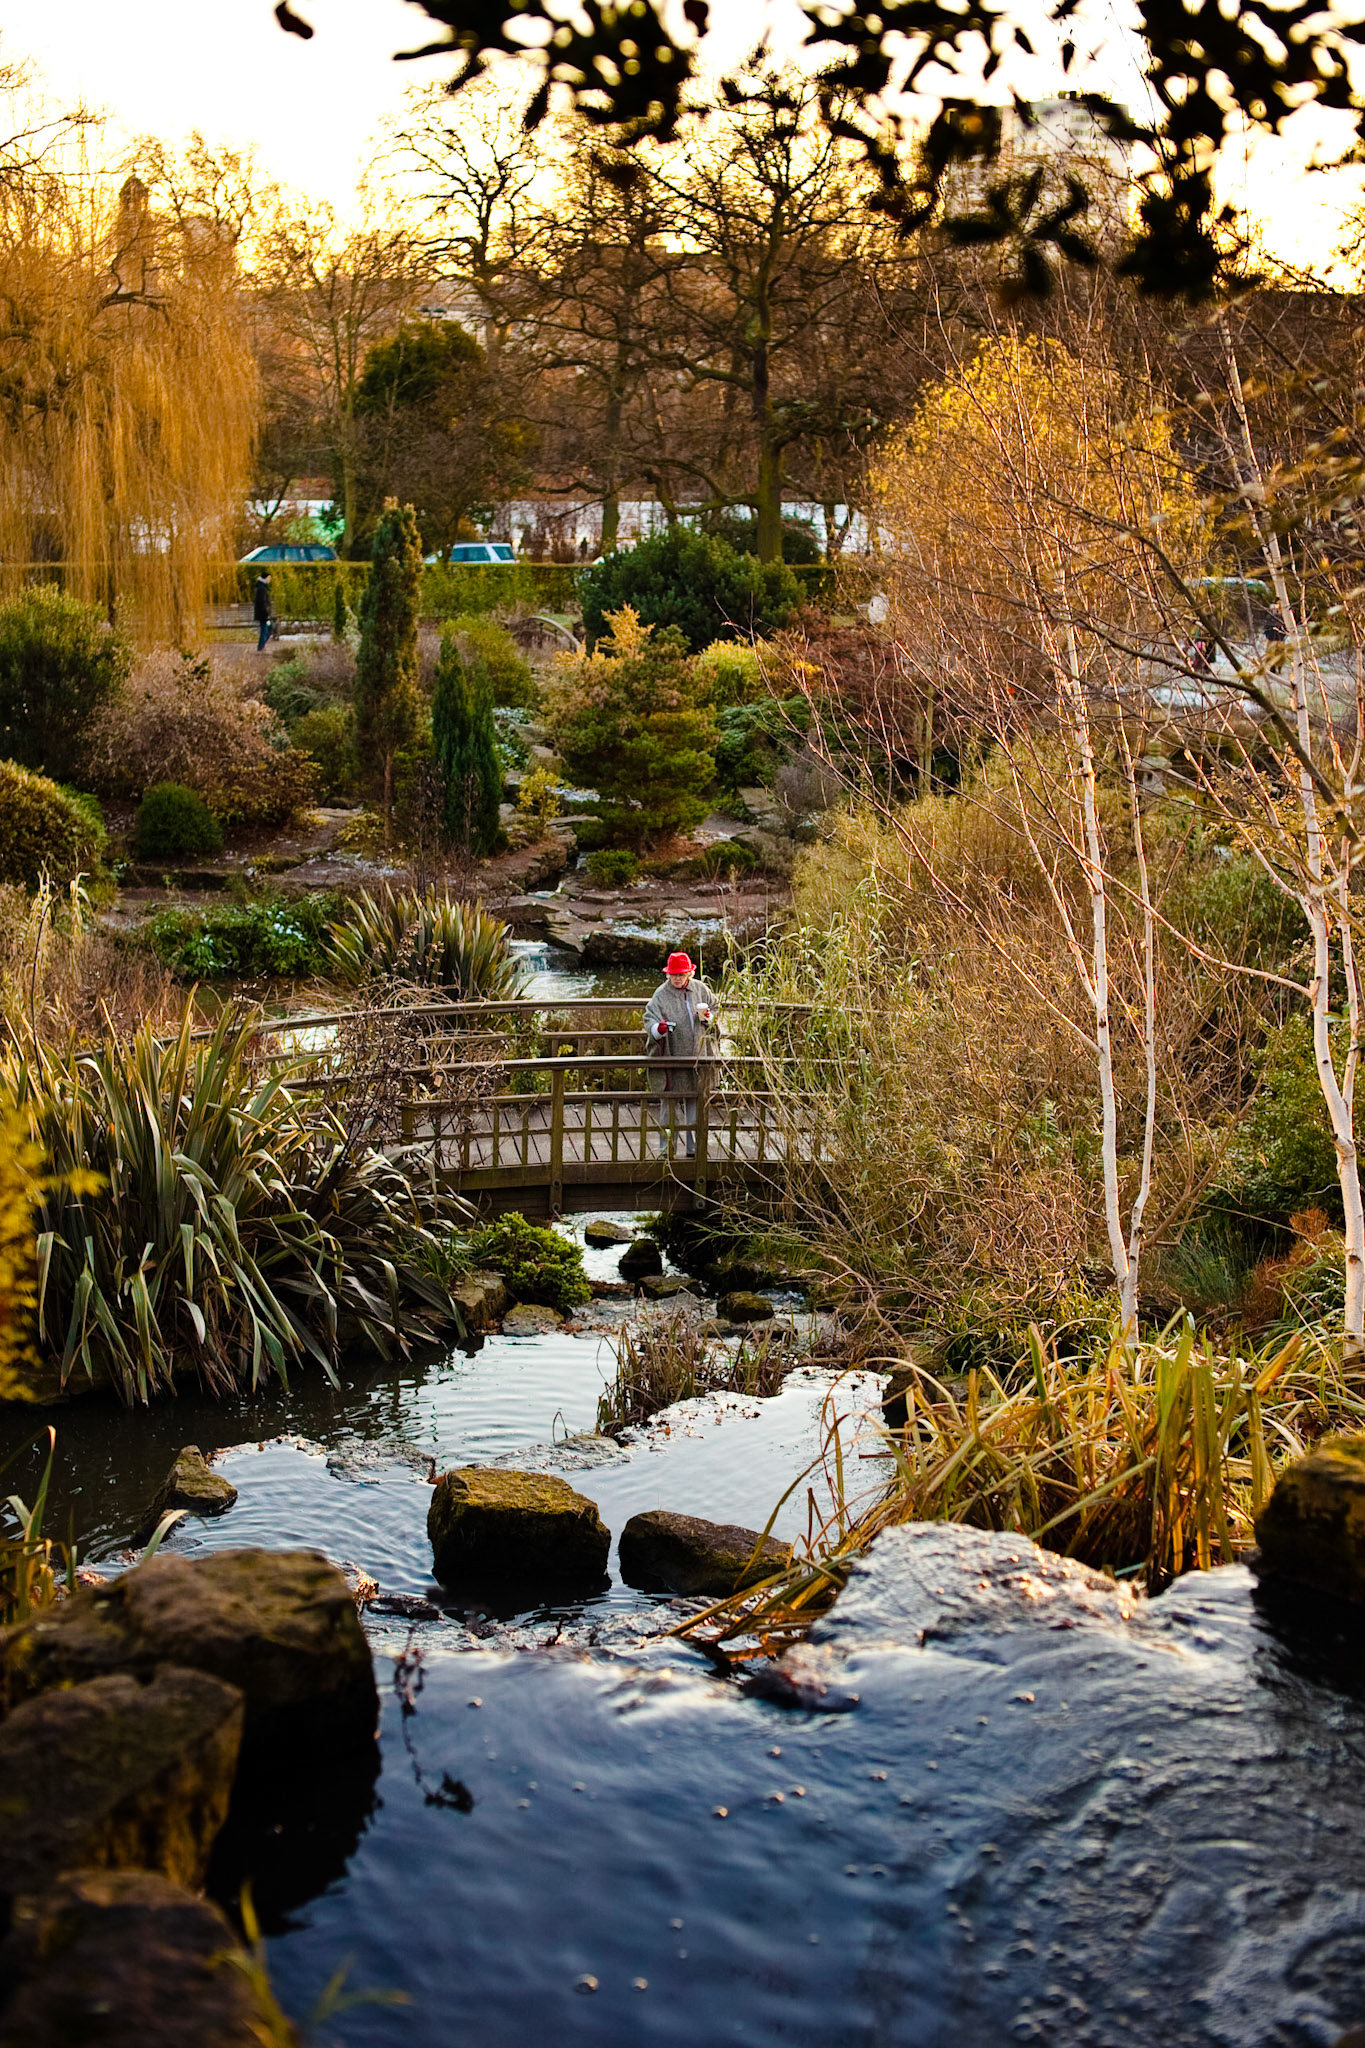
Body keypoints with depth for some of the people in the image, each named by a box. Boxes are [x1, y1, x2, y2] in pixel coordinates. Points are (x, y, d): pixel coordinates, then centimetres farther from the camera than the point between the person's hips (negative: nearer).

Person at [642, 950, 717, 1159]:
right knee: (669, 1103, -1)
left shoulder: (700, 989, 4)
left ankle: (694, 1147, 20)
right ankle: (666, 1147, 7)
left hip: (696, 1056, 4)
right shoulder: (661, 995, -7)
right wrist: (658, 1028, -35)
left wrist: (708, 1016, -7)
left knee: (695, 1102, 10)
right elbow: (649, 1019, -12)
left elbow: (715, 1009, 16)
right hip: (670, 1057, -4)